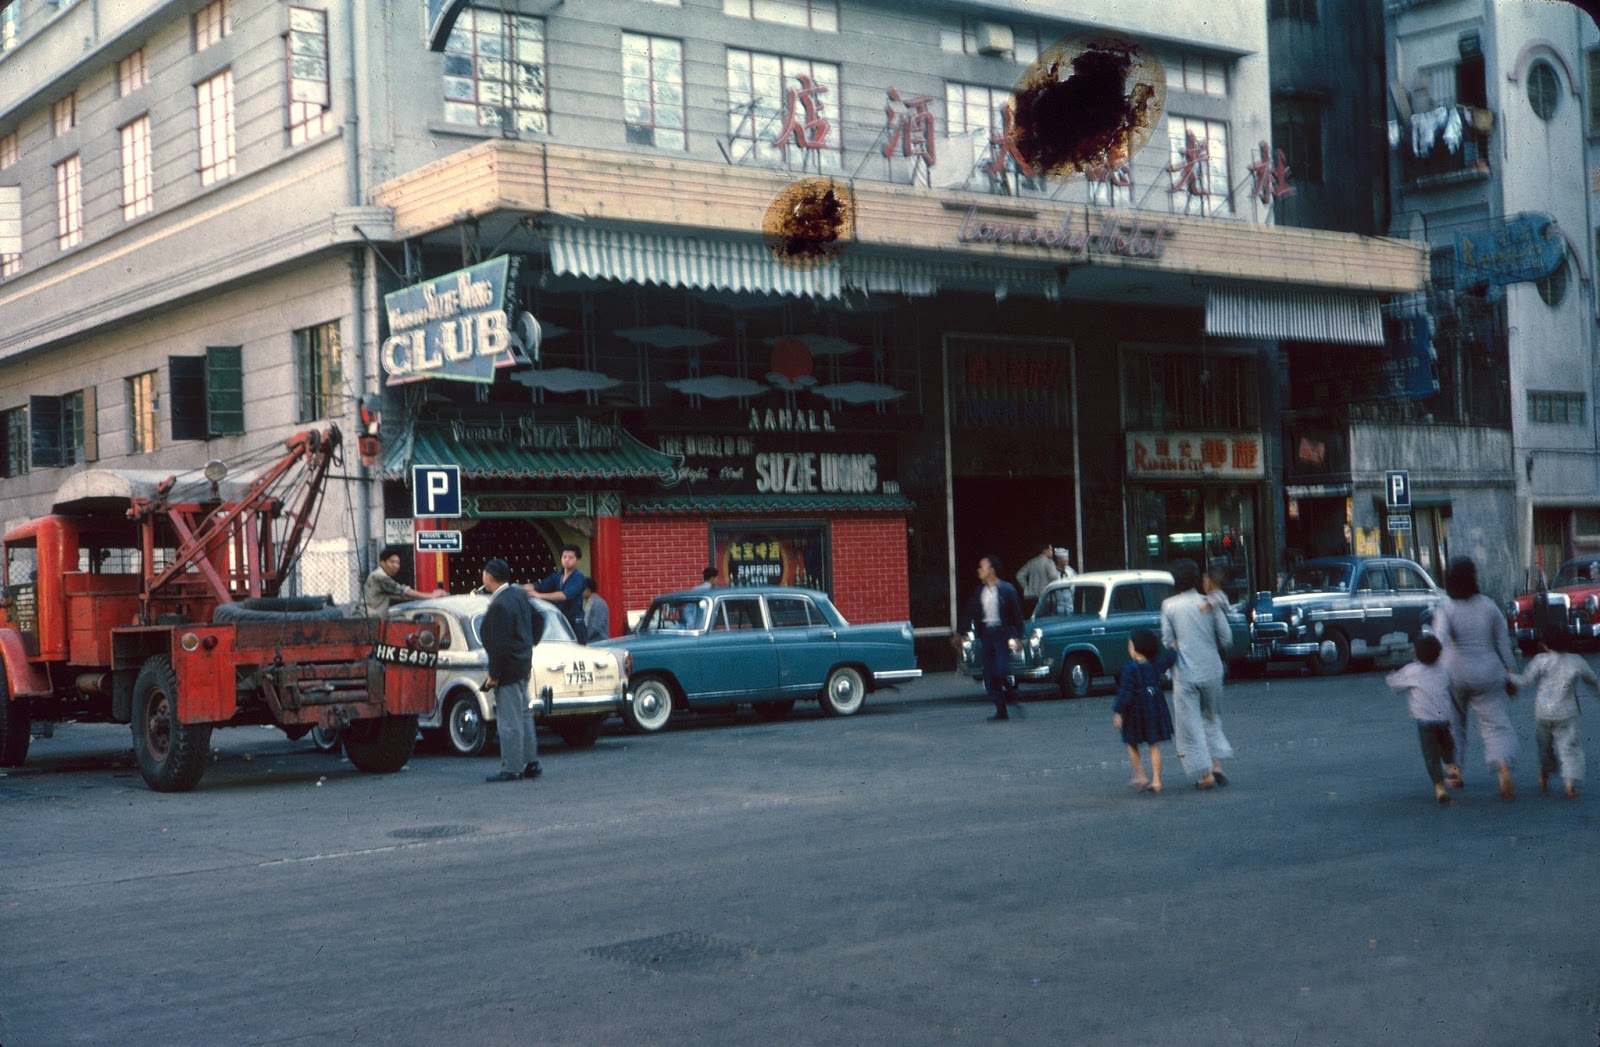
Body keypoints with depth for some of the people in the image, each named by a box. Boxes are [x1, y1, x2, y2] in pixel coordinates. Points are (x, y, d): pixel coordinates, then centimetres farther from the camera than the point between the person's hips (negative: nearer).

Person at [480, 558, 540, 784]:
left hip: (508, 669, -10)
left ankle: (511, 769, 1)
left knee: (509, 721, -3)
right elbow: (530, 626, 16)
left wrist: (494, 675, -16)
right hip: (523, 665, 10)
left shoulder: (499, 606, -21)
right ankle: (531, 763, 23)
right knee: (523, 715, 17)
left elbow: (499, 644, -22)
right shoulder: (519, 594, 7)